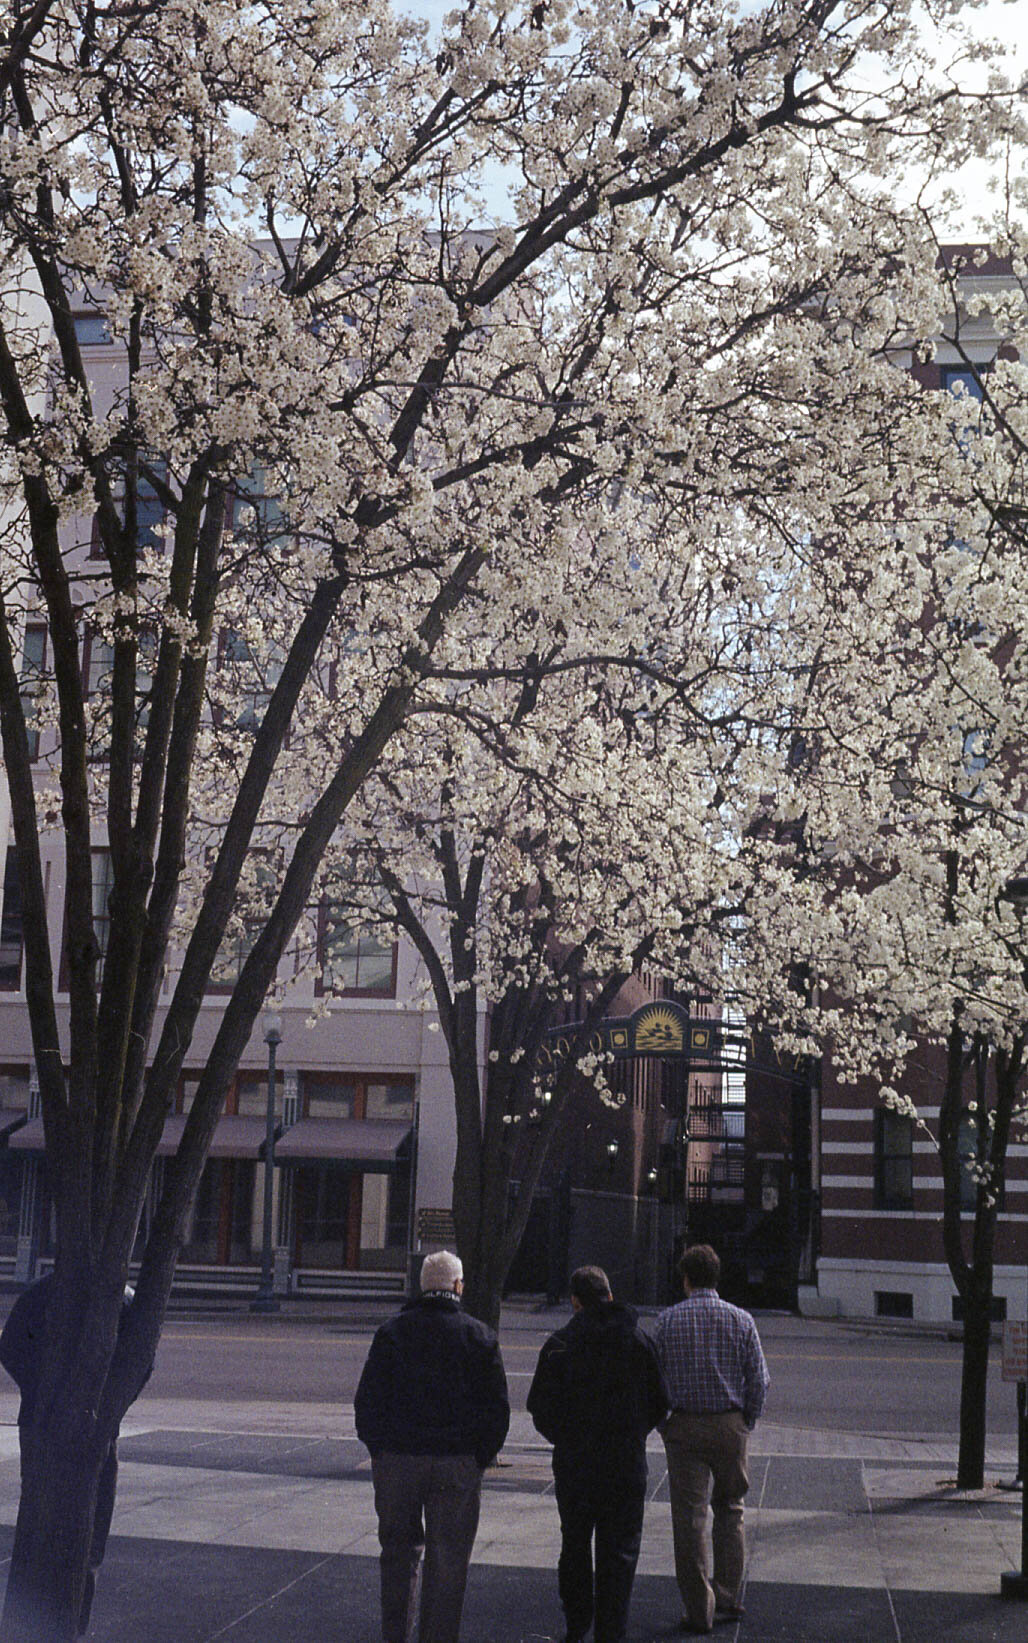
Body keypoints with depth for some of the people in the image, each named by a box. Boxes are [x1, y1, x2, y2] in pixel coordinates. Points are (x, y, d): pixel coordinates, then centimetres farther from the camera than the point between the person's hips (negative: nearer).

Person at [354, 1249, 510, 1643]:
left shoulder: (393, 1331, 0)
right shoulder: (479, 1336, -1)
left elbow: (368, 1399, 1)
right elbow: (497, 1407, 0)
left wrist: (378, 1448, 10)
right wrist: (481, 1456, 9)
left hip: (397, 1459, 1)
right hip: (457, 1463, -1)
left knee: (399, 1551, 15)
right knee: (448, 1560, 7)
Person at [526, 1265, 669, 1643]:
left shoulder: (559, 1344, -6)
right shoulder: (636, 1340, -1)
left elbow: (540, 1407, -4)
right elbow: (659, 1402, 3)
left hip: (573, 1462, 0)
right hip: (627, 1463, 0)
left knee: (574, 1545, 16)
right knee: (619, 1551, 6)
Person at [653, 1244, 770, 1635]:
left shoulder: (669, 1320, -3)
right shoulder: (740, 1320, -1)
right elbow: (759, 1380, -1)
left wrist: (662, 1422, 9)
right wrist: (746, 1423, 10)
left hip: (683, 1426, -1)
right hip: (730, 1426, 1)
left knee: (690, 1518, 3)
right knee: (729, 1509, 17)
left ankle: (699, 1610, 5)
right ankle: (728, 1598, 16)